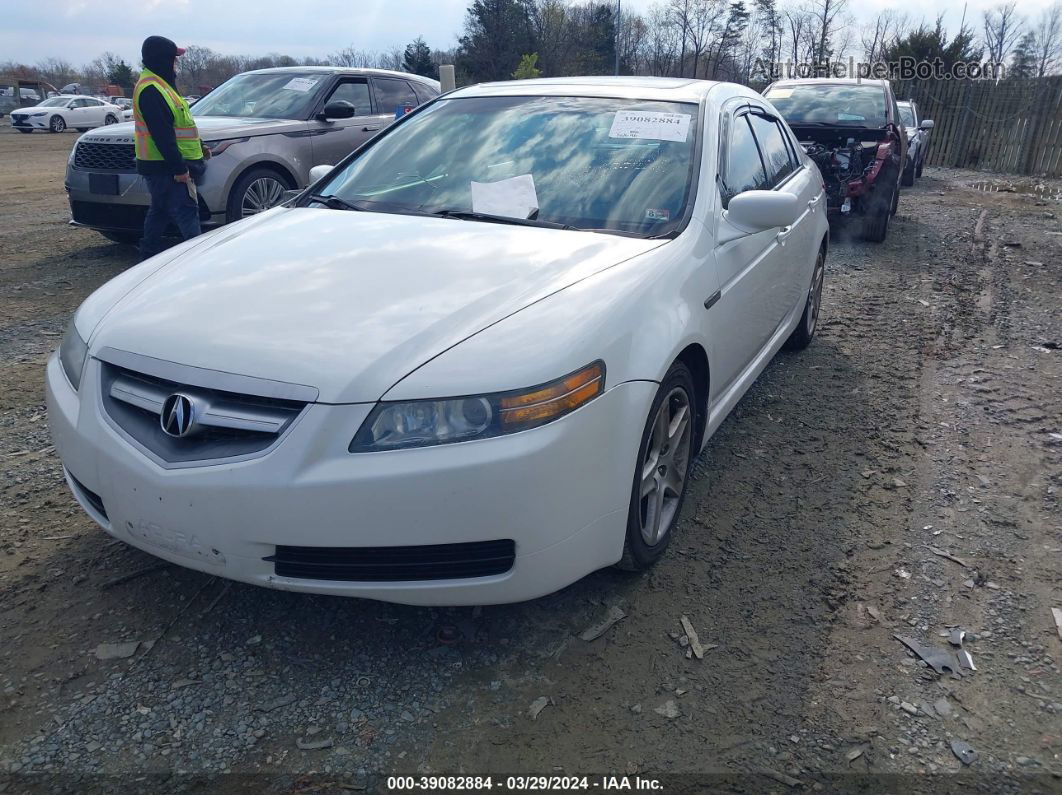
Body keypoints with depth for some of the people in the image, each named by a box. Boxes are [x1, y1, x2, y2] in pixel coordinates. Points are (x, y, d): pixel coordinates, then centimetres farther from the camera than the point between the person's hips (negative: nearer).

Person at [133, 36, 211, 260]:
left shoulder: (160, 85, 18)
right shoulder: (151, 90, -17)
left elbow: (178, 123, 26)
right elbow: (162, 135, -23)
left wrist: (199, 146, 27)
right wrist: (178, 168, -25)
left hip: (164, 166, 11)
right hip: (165, 167, -11)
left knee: (160, 211, 16)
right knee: (186, 210, -13)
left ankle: (149, 255, 25)